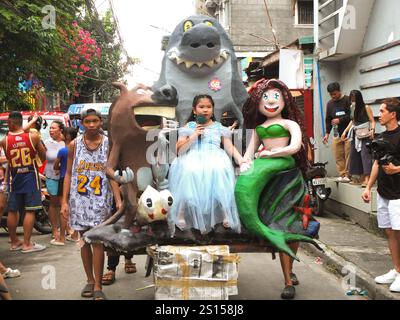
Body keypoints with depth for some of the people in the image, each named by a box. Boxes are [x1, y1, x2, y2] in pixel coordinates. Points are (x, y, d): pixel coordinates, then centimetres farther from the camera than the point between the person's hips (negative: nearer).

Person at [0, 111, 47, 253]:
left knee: (12, 211, 13)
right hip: (30, 177, -2)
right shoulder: (33, 136, -8)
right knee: (30, 210, 1)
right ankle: (27, 244, 1)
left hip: (14, 178, 2)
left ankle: (14, 242, 23)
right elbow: (43, 157, 1)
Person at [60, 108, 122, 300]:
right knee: (84, 241, 8)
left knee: (97, 240, -7)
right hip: (79, 198, 2)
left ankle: (98, 287, -2)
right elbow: (69, 174, 7)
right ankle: (90, 281, 20)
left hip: (100, 200, -2)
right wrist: (64, 201, 0)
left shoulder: (108, 144, 2)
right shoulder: (74, 145, 5)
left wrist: (118, 200, -7)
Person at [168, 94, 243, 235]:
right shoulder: (189, 127, 19)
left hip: (214, 157, 0)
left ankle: (225, 211, -33)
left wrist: (241, 160, -2)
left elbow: (230, 147, 14)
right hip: (193, 158, 0)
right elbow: (179, 150, 11)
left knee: (219, 169, -37)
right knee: (188, 170, -37)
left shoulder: (219, 127, 21)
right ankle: (181, 212, -31)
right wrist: (193, 136, -1)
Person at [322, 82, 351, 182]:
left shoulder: (348, 100, -2)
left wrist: (340, 120, -14)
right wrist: (327, 133, 13)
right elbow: (328, 119, 19)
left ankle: (347, 175, -4)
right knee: (338, 156, 1)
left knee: (348, 154, -8)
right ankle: (341, 174, 6)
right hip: (337, 134, 5)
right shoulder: (330, 103, 15)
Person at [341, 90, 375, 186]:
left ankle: (367, 178, -17)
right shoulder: (352, 108, 10)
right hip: (356, 135, 7)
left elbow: (372, 121, -8)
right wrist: (345, 131, 19)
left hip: (365, 136, -7)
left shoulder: (366, 108, -7)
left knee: (365, 155, -13)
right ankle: (361, 177, 12)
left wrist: (372, 130, -25)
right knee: (355, 155, 5)